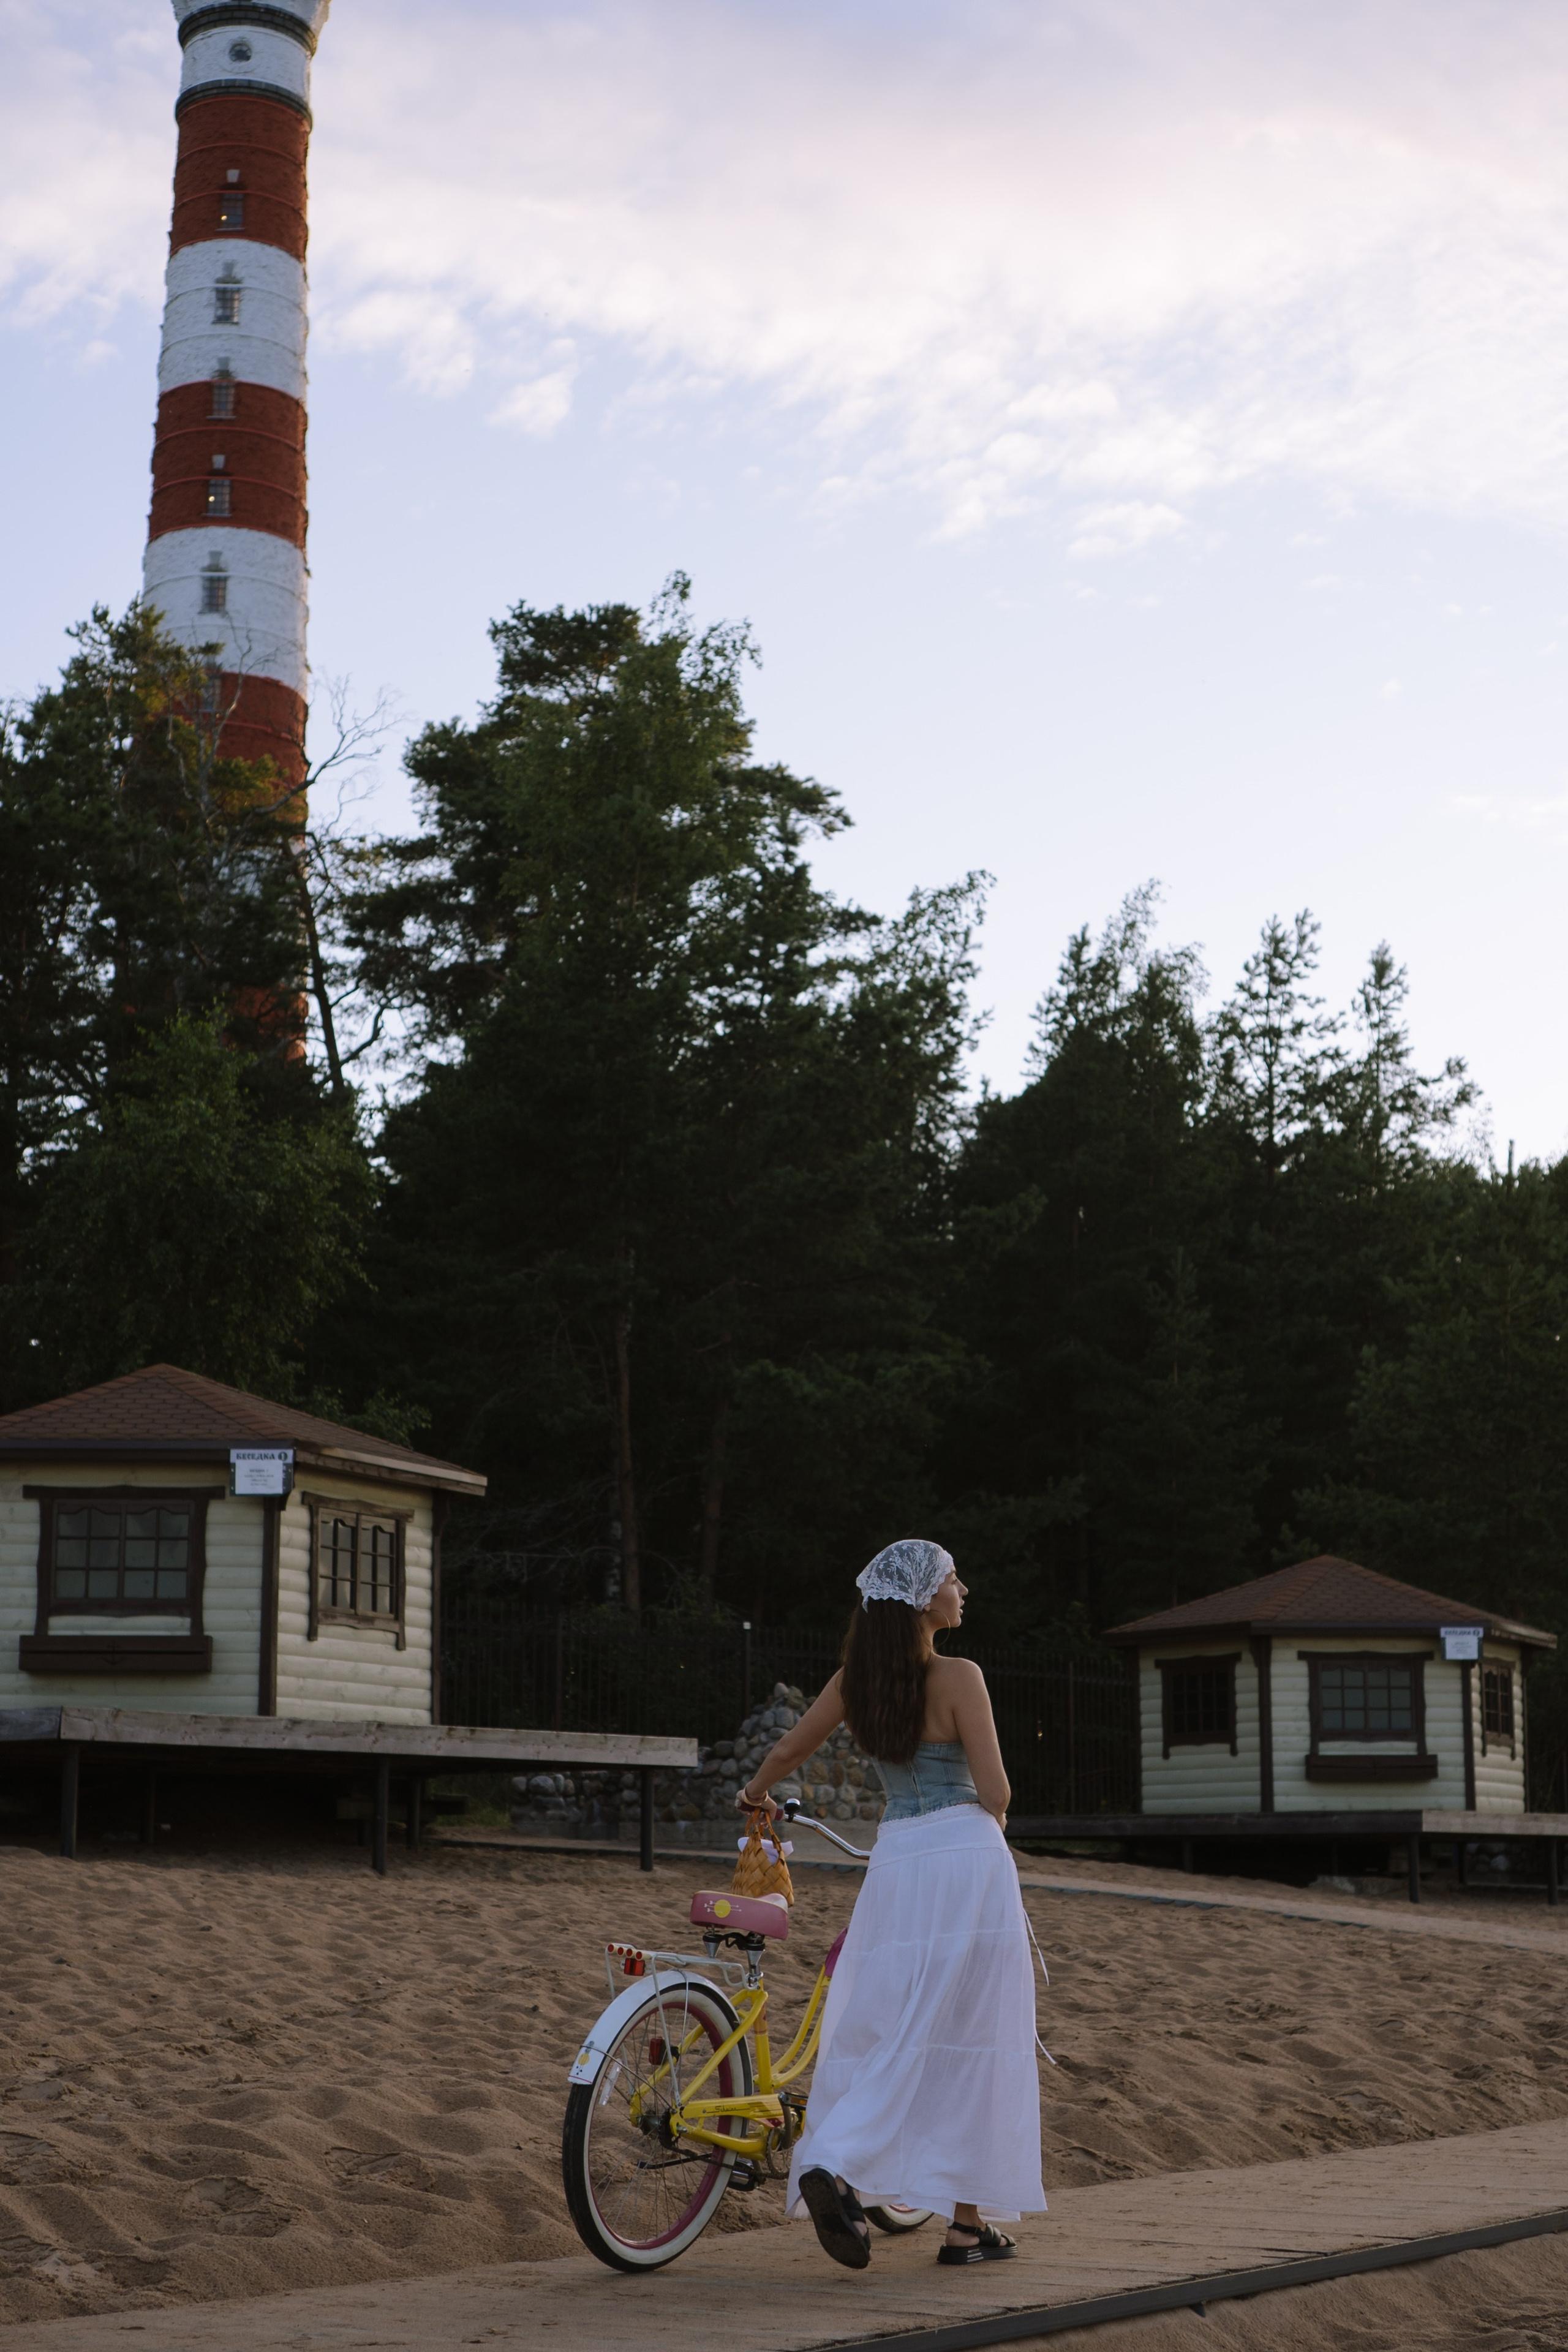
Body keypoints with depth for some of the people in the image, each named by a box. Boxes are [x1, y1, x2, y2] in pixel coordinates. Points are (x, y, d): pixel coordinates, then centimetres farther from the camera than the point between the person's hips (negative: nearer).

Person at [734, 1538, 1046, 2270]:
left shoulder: (857, 1680, 6)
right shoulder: (958, 1677, -9)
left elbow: (786, 1751, 16)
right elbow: (994, 1792, -10)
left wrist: (754, 1795, 37)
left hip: (897, 1859, 4)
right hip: (968, 1857, -4)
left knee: (890, 2035, 10)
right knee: (969, 2043, 3)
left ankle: (832, 2165, -11)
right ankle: (970, 2221, 7)